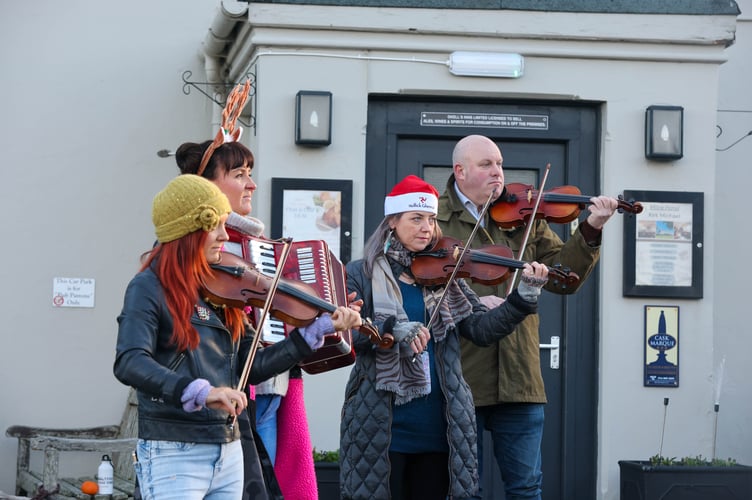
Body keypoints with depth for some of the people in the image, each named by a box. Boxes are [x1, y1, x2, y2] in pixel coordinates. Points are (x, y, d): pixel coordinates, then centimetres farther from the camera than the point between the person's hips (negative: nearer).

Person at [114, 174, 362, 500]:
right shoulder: (150, 288, -9)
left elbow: (252, 368, 11)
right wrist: (202, 392, -36)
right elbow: (129, 363, -24)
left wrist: (319, 329, 7)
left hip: (228, 453, 7)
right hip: (174, 455, -7)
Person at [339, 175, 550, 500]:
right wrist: (392, 328, -28)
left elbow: (482, 329, -2)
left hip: (438, 428, 3)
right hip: (379, 427, -3)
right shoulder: (360, 275, 1)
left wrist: (524, 296, -16)